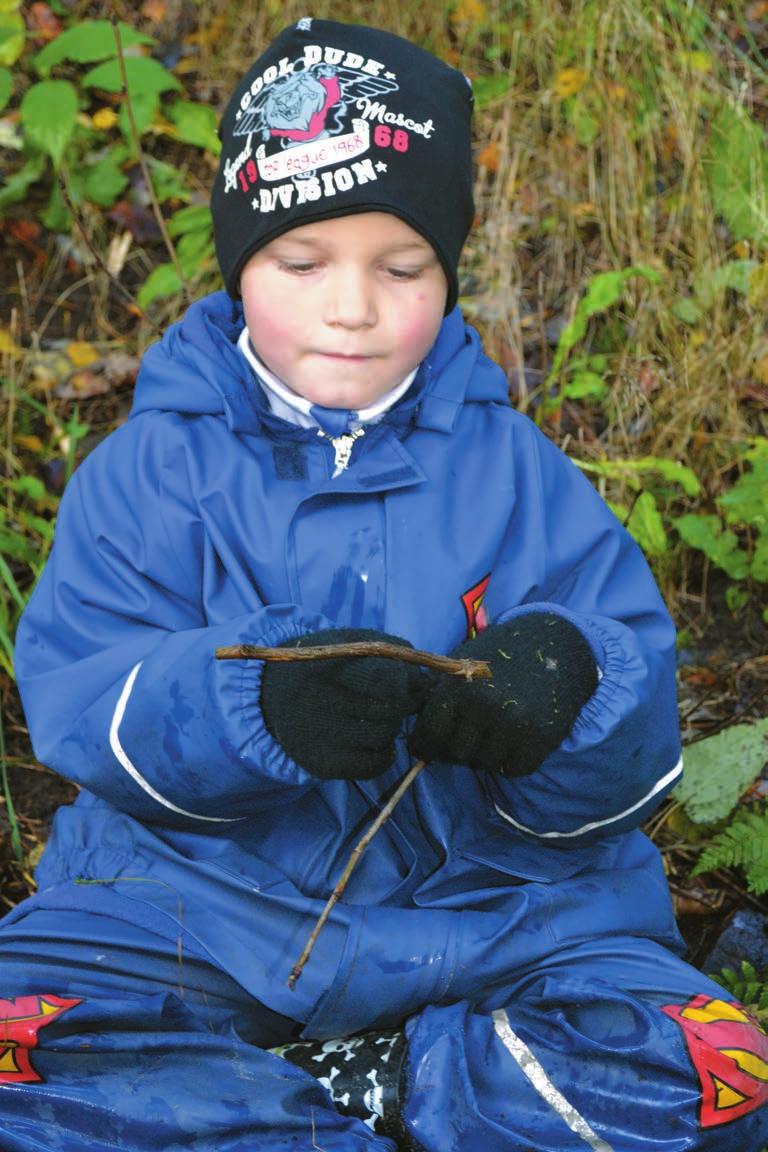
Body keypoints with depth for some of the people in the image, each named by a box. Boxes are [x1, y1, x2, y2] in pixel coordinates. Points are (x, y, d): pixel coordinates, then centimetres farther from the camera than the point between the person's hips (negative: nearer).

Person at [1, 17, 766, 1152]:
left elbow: (636, 749, -2)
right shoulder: (152, 465, 2)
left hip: (490, 906, 1)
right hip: (200, 900, 0)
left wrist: (564, 686, -27)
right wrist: (254, 704, -32)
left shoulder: (519, 473, 5)